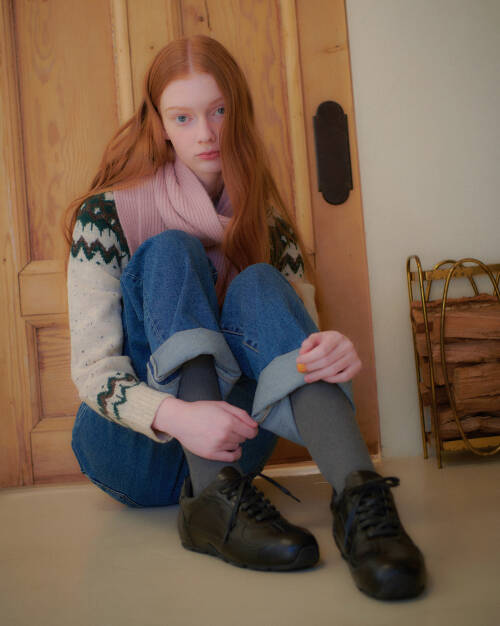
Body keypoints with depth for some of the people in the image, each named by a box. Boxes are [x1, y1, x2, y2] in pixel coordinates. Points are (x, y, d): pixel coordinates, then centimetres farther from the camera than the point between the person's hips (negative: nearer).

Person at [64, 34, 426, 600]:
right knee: (170, 252, -21)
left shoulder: (266, 225, 4)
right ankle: (215, 501, -37)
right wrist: (173, 415, -34)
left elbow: (304, 327, -5)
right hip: (133, 452, -2)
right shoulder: (106, 215, -7)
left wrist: (334, 351, -31)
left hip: (223, 449, 2)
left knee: (257, 283, -22)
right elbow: (93, 369, -13)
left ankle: (357, 493, -43)